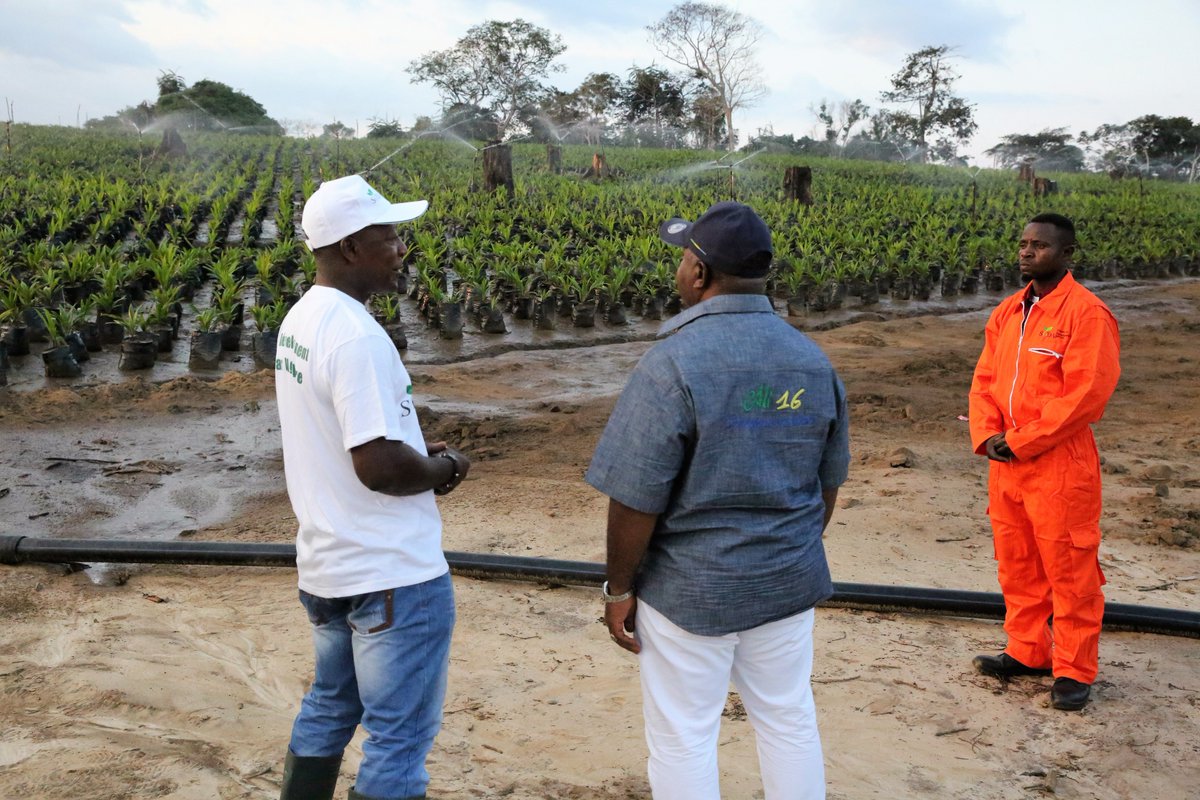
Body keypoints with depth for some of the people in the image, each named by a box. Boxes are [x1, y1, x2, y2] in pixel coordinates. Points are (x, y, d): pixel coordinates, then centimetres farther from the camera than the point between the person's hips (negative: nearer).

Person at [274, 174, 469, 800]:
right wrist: (444, 469, -9)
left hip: (325, 563, 10)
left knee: (330, 708, 25)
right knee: (399, 737, 4)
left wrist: (418, 453, 7)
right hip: (392, 574, -10)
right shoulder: (356, 336, -24)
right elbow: (378, 466, -28)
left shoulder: (300, 319, 7)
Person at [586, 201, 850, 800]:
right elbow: (828, 482, 9)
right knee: (789, 722, 19)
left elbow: (636, 499, -18)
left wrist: (619, 589, -5)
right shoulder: (813, 359, 0)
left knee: (683, 740, 9)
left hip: (691, 591, -5)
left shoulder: (672, 363, -19)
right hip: (789, 584, 6)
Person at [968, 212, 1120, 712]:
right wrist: (986, 435, -5)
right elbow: (984, 379, 12)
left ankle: (1074, 671, 14)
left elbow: (1085, 393, -18)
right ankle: (1028, 653, 31)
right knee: (1017, 566, 16)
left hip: (1060, 465, -7)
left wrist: (1020, 441, -16)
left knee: (1070, 572, 2)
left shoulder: (1086, 312, -11)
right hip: (1005, 464, 7)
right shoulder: (1007, 313, 12)